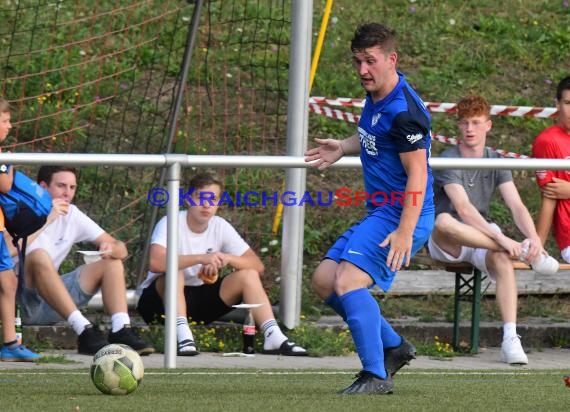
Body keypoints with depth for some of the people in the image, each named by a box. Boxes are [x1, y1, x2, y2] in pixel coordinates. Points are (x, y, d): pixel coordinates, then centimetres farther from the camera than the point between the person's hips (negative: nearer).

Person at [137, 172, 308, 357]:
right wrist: (201, 258, -41)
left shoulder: (221, 227, -2)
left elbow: (257, 266, -6)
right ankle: (183, 336, -45)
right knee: (175, 272, -36)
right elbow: (156, 263, -38)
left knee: (248, 275, -10)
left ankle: (273, 337, -22)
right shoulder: (170, 224, -18)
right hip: (158, 300, -5)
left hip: (199, 300, 5)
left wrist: (226, 258, -25)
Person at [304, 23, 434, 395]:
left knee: (348, 281, -23)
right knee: (324, 280, 11)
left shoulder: (403, 110, -21)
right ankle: (394, 347, 20)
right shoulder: (376, 98, 9)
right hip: (378, 212, 10)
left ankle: (376, 376, -21)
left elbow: (417, 174, -23)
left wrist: (405, 232, -29)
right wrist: (343, 148, 19)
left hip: (401, 215, -10)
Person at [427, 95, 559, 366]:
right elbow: (463, 209, -24)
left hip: (482, 241, 3)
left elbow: (516, 206, -6)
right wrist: (502, 238, -35)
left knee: (502, 259, -34)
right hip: (446, 242, -3)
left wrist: (534, 238, -27)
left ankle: (510, 339, -40)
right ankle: (524, 251, -33)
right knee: (443, 221, -40)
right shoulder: (448, 160, -10)